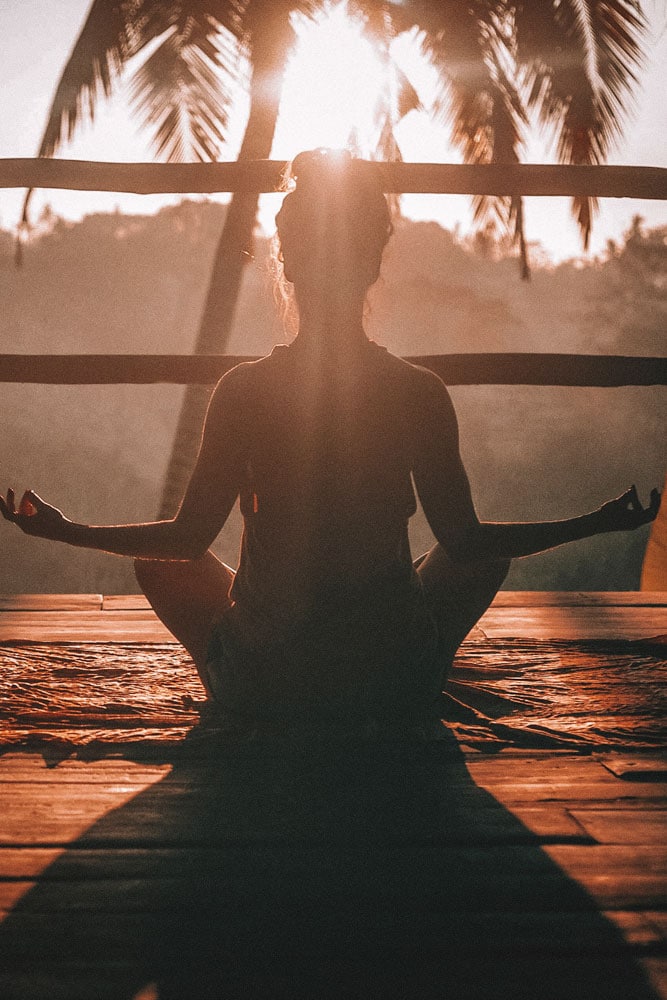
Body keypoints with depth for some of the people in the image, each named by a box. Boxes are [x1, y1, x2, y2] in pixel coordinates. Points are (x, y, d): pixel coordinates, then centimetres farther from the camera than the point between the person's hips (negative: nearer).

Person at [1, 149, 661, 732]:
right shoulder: (420, 394, -10)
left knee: (159, 561, 25)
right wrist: (597, 523, 10)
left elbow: (189, 538, -4)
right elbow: (463, 539, -3)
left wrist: (64, 530, 11)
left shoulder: (242, 390, -12)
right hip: (397, 691, 1)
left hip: (260, 687, 0)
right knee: (486, 554, 27)